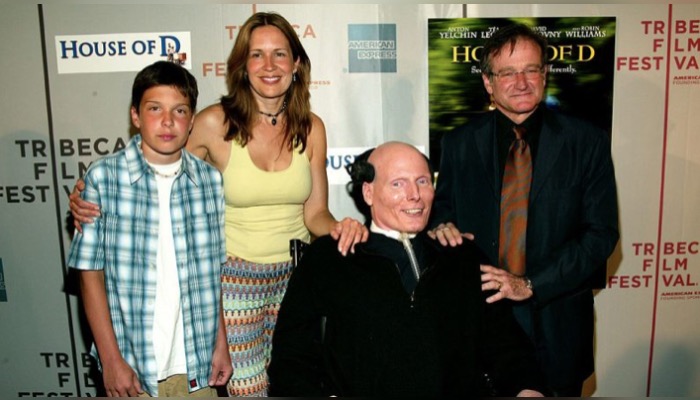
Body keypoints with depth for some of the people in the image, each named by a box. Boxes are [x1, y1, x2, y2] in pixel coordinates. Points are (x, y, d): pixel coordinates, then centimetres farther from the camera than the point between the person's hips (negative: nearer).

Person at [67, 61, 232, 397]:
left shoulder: (211, 180, -1)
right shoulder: (103, 177, -8)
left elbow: (216, 271, 4)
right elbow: (90, 274, -5)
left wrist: (221, 343, 4)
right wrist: (112, 360, -7)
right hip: (133, 367, -2)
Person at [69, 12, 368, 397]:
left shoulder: (310, 127, -2)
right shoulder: (214, 123, -11)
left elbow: (314, 213, 1)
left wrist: (339, 228, -20)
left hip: (295, 276, 3)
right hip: (235, 278, -3)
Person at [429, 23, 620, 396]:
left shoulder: (587, 142, -4)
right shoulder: (459, 143, 0)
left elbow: (601, 233, -7)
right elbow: (443, 205, 11)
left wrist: (531, 284, -16)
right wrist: (442, 224, -13)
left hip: (556, 322, 0)